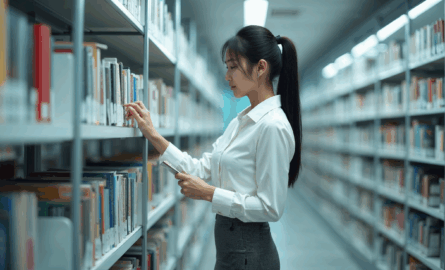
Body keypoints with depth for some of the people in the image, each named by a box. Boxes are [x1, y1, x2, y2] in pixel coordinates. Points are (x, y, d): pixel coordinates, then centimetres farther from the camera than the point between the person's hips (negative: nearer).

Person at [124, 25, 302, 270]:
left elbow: (270, 208, -21)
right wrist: (152, 135, 3)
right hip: (229, 243, 9)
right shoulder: (241, 121, 9)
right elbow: (202, 169, 7)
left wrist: (209, 193, -19)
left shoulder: (273, 126, -20)